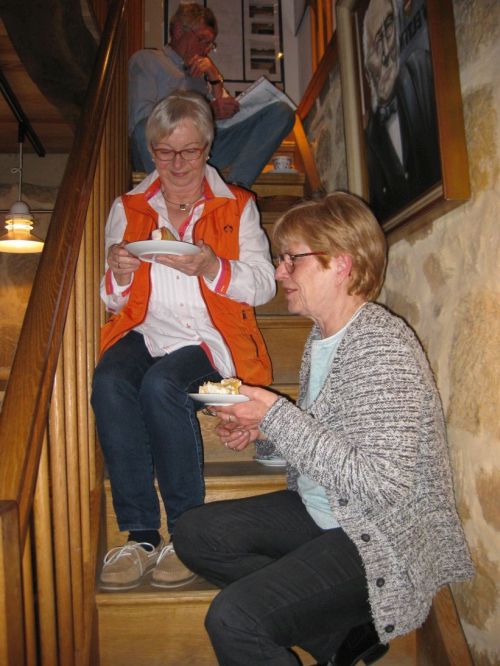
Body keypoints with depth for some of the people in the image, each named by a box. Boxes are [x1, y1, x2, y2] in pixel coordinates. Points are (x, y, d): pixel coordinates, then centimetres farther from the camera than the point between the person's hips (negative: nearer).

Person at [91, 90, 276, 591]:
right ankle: (140, 535, -20)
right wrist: (120, 276, -10)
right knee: (108, 382, -30)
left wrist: (211, 267, -17)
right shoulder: (127, 208, 16)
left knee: (161, 384, -33)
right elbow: (113, 301, 14)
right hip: (145, 332, 3)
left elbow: (264, 285, 1)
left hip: (210, 337, -2)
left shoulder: (236, 206, 11)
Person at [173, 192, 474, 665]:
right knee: (194, 534, 5)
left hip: (381, 539, -9)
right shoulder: (322, 333, 4)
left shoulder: (384, 349, -23)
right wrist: (259, 426, -3)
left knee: (233, 617, -23)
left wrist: (276, 416, -25)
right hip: (320, 512, 10)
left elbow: (384, 483, -28)